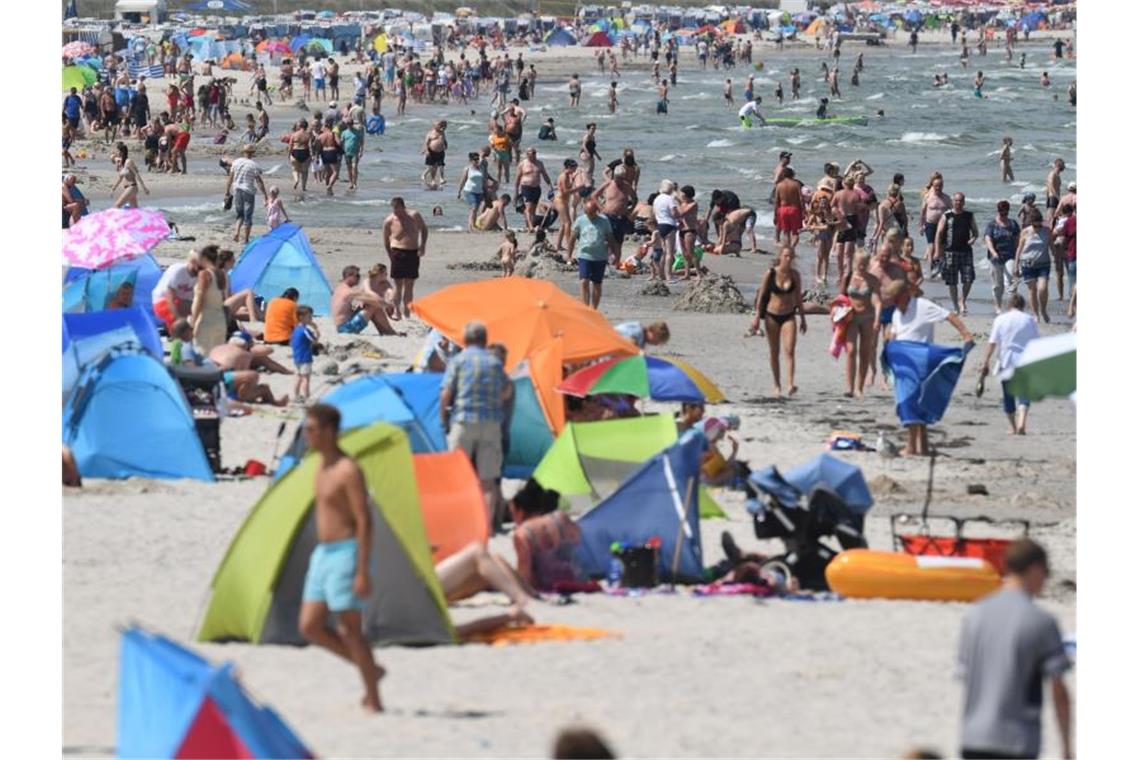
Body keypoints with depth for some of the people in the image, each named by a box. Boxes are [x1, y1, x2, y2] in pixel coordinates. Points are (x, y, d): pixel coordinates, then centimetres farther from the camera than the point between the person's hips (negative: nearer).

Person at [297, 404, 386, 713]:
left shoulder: (348, 471, -16)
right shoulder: (322, 465, 12)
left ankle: (374, 700, 3)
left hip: (346, 553, -9)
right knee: (309, 626, 5)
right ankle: (370, 670, 18)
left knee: (351, 629, -6)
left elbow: (364, 522, -18)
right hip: (323, 552, 9)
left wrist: (363, 572, -22)